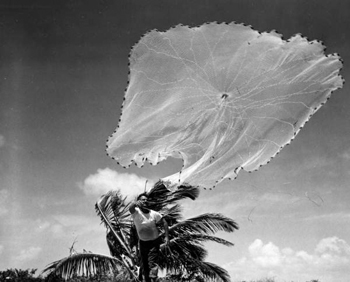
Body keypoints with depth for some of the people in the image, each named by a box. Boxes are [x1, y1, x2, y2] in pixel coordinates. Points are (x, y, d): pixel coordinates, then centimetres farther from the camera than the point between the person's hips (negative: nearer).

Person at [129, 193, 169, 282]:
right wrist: (135, 203, -62)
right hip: (143, 242, 1)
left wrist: (167, 236, -9)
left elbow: (164, 222, 1)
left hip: (154, 242, -1)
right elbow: (130, 208, -38)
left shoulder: (154, 213, -10)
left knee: (151, 261, -21)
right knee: (144, 265, 12)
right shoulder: (136, 212, -14)